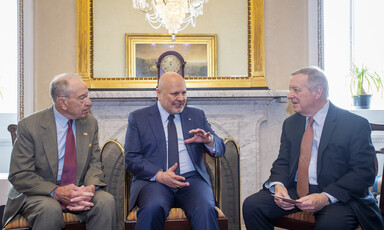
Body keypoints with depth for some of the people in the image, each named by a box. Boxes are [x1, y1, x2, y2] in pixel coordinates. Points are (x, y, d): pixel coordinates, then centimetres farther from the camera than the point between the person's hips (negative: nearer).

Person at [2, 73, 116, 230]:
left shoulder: (90, 123, 4)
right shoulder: (29, 126, -10)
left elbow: (94, 164, 5)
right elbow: (19, 175, -12)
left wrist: (91, 187, -20)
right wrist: (55, 192, -27)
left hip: (78, 190, 3)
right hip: (39, 192, -3)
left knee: (106, 201, -26)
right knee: (50, 210, -36)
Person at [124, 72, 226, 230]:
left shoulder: (197, 116, 17)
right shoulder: (138, 118, 10)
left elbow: (220, 150, 13)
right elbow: (131, 159, 2)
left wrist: (209, 140, -12)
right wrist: (159, 175, -15)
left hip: (192, 180, 1)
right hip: (153, 180, -1)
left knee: (206, 209, -30)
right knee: (153, 208, -33)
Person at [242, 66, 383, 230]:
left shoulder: (356, 125, -5)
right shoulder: (290, 123, 13)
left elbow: (364, 172, -11)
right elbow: (282, 162, 13)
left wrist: (325, 197, -23)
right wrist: (278, 185, -10)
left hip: (338, 196, -5)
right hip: (294, 191, 5)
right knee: (251, 205, -16)